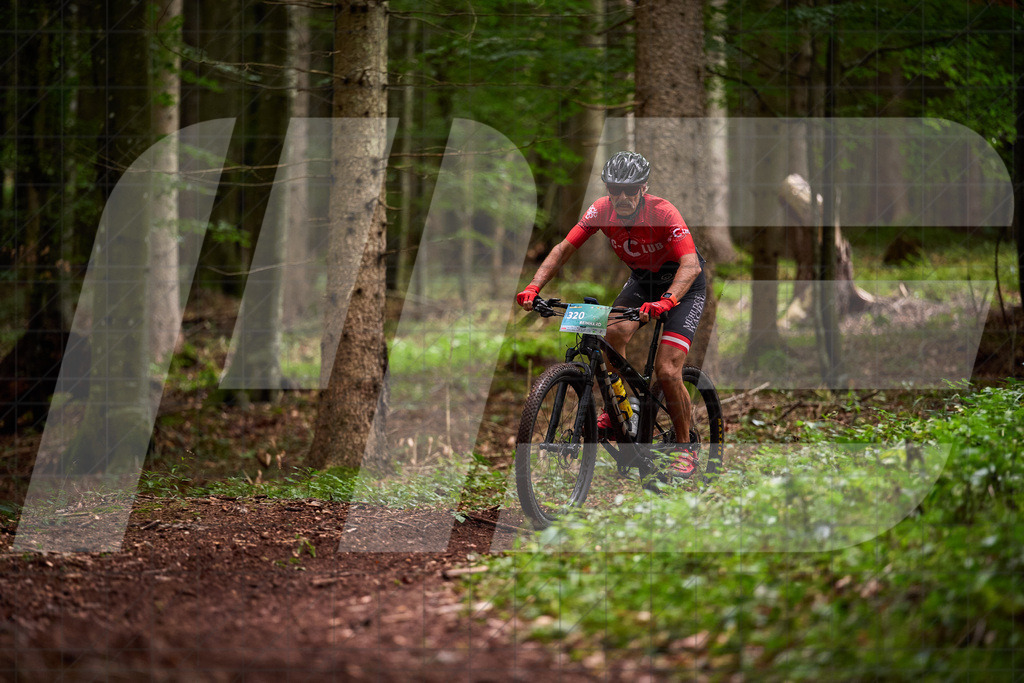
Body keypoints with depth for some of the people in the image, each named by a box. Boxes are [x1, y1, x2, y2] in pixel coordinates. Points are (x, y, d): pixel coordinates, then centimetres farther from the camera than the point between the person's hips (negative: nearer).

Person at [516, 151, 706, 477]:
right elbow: (564, 248, -15)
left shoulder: (662, 213, -31)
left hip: (682, 286, -5)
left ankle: (685, 447, 2)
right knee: (612, 334, -25)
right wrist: (534, 286, -31)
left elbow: (691, 265, -40)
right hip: (641, 281, 5)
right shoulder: (602, 210, -17)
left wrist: (666, 301, -58)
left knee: (667, 371, -18)